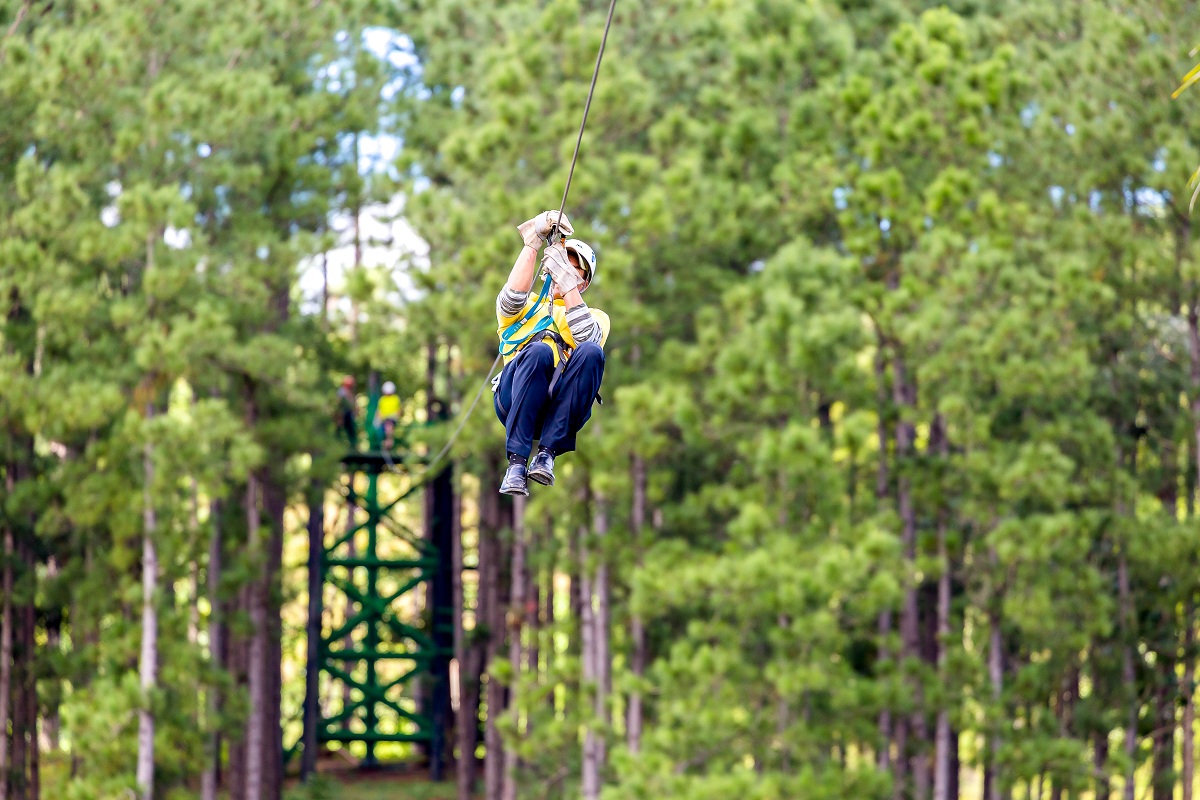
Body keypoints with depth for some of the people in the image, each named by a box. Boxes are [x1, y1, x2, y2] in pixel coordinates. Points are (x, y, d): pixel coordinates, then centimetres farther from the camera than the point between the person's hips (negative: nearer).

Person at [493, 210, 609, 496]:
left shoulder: (596, 317, 27)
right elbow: (510, 299, 0)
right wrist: (532, 243, -6)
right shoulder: (529, 306, 28)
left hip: (564, 407, 1)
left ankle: (547, 452, -31)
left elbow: (588, 337, 0)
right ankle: (516, 461, -37)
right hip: (515, 402, -1)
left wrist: (568, 283, -8)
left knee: (591, 352, -29)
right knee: (538, 351, -33)